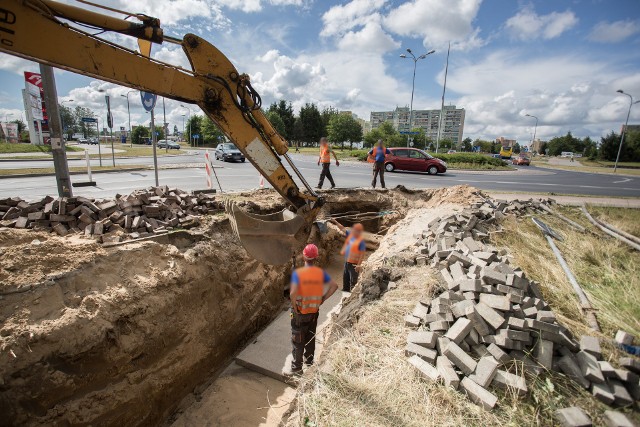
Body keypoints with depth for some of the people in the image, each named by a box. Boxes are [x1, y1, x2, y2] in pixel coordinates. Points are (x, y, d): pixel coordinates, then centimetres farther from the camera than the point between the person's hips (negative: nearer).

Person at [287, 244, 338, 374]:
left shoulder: (298, 273, -20)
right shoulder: (321, 272, -8)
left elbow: (293, 293, -32)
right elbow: (334, 286, -9)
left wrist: (294, 306, -16)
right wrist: (323, 299, -3)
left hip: (300, 312, -4)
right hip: (314, 311, 4)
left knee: (298, 341, 11)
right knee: (311, 338, 23)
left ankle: (297, 367, 21)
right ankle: (309, 361, 40)